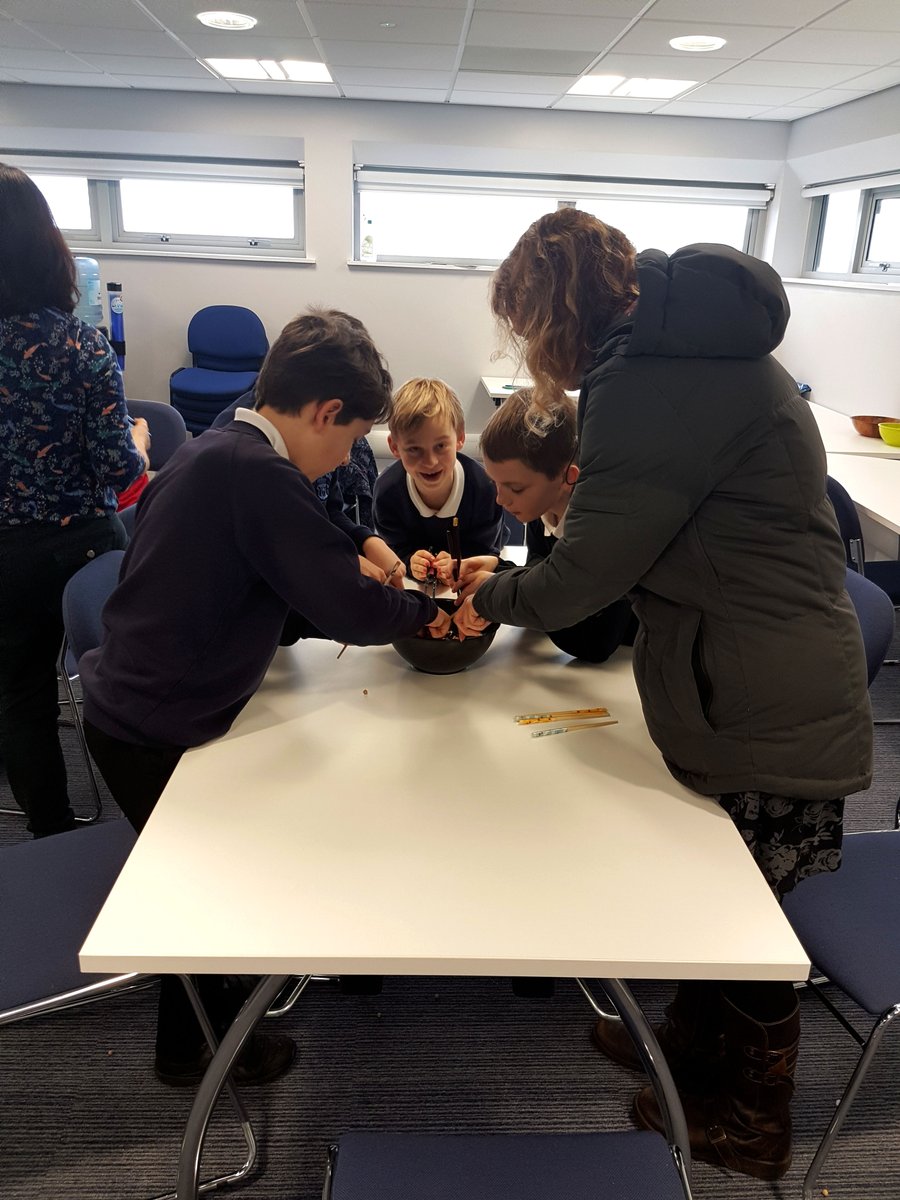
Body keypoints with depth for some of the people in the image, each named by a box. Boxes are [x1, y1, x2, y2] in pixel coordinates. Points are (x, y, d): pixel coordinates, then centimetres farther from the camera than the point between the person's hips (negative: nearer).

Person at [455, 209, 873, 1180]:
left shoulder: (651, 380, -21)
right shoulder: (692, 350, 10)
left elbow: (583, 574, -17)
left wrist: (489, 601, 2)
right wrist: (514, 586, 12)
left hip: (766, 719, -9)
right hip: (777, 697, 9)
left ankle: (747, 1126, 38)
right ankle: (693, 1043, 48)